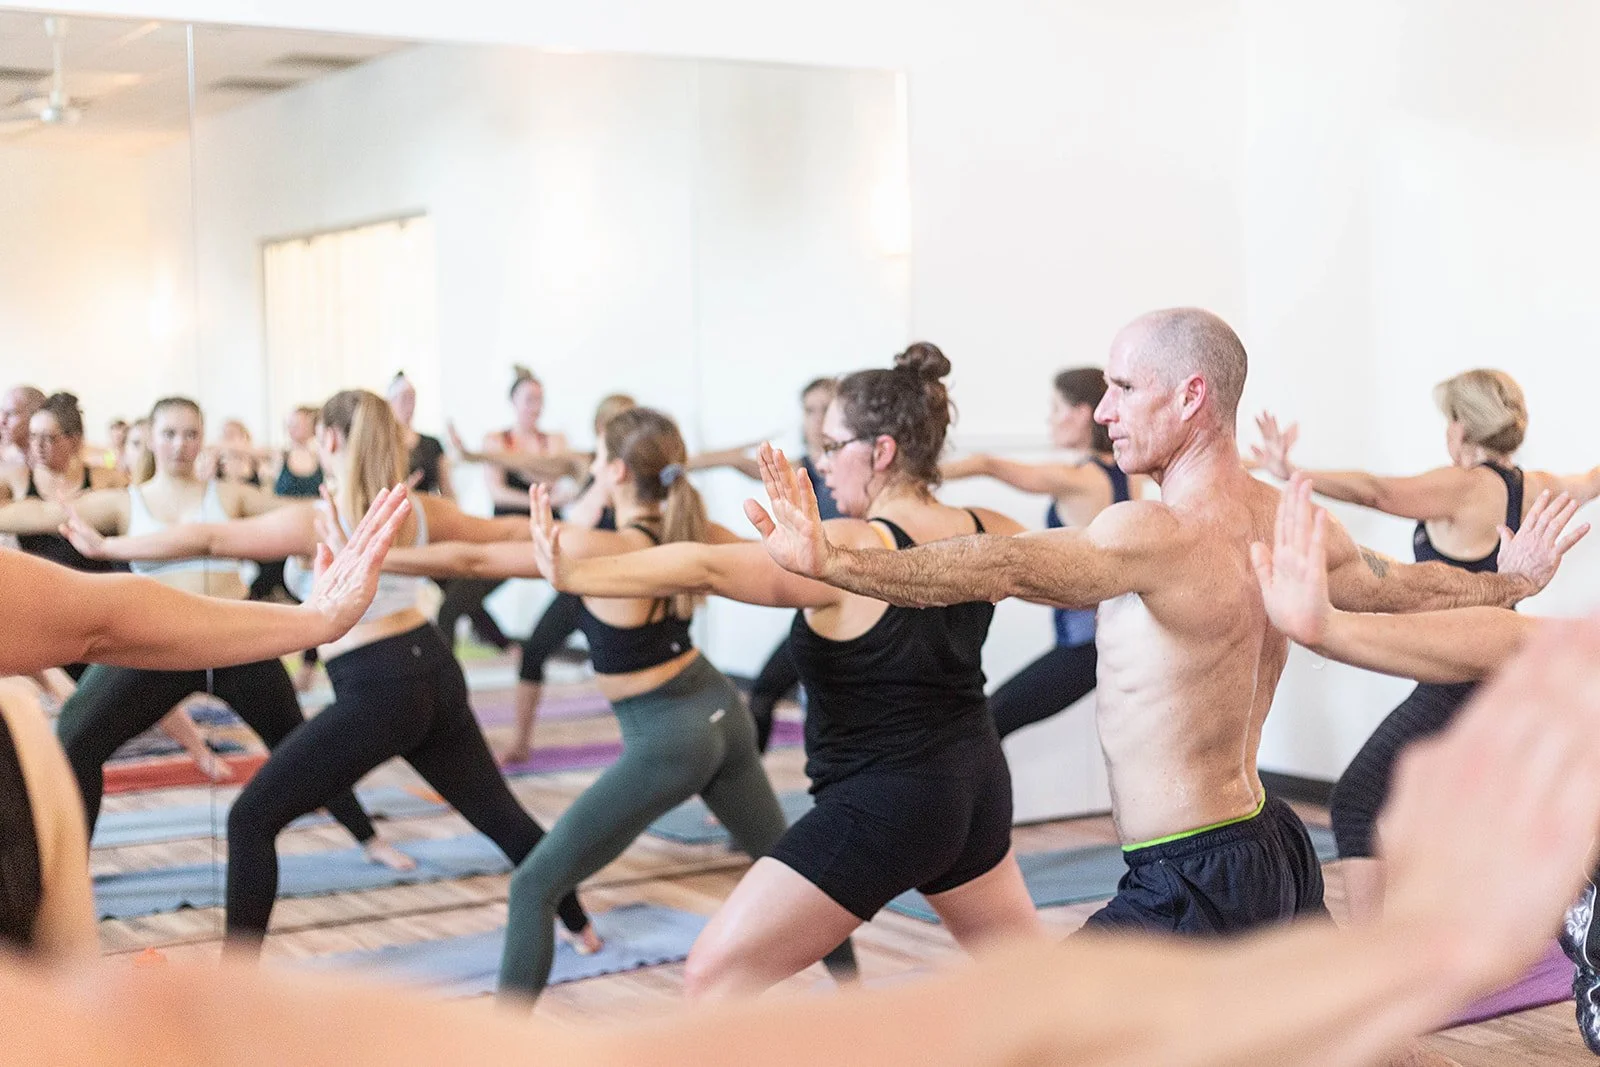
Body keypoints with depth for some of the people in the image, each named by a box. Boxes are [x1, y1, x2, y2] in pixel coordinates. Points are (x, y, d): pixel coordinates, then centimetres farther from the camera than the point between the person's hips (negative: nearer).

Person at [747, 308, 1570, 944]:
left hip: (1191, 885, -9)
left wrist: (832, 561, -48)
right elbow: (1410, 589, 21)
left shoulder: (1156, 533, -22)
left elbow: (1008, 568, -38)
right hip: (1272, 844, 10)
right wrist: (1510, 582, 42)